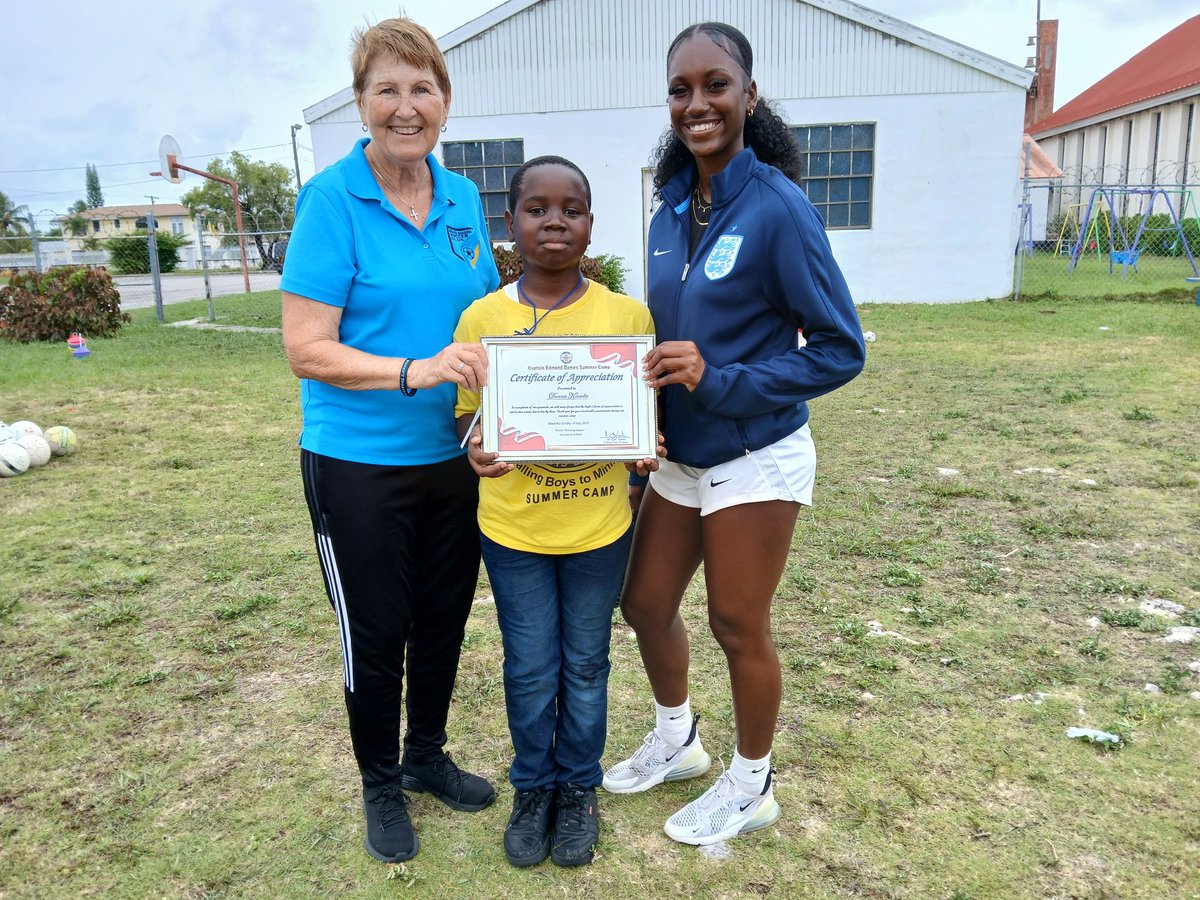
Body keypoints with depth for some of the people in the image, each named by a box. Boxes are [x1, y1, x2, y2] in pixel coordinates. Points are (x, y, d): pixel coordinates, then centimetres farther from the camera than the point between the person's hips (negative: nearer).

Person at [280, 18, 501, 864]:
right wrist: (413, 371, -29)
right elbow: (307, 349, -16)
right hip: (358, 463, -5)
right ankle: (380, 786, 35)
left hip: (454, 456, 5)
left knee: (443, 620, 18)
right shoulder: (332, 200, -12)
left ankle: (427, 756, 42)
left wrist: (492, 372, -5)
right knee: (376, 634, 11)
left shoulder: (464, 198, 5)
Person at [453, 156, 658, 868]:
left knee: (585, 664, 16)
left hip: (599, 526, 0)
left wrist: (646, 446, -17)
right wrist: (477, 448, -20)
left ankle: (579, 788, 38)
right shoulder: (482, 318, -5)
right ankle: (532, 786, 38)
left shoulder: (626, 315, -6)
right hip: (512, 528, 0)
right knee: (530, 668, 13)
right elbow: (468, 415, 2)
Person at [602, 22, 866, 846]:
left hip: (755, 461, -7)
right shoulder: (671, 210, 5)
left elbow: (841, 350, -15)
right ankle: (677, 740, 43)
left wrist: (718, 381, -23)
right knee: (646, 602, 15)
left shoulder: (777, 207, -16)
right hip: (679, 456, 7)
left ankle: (752, 788, 32)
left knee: (738, 626, 7)